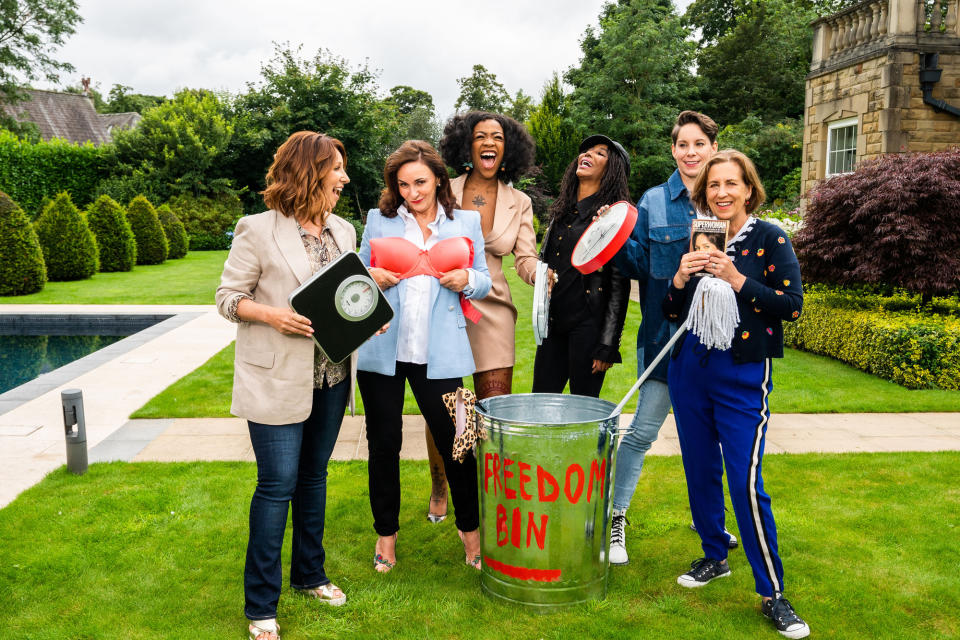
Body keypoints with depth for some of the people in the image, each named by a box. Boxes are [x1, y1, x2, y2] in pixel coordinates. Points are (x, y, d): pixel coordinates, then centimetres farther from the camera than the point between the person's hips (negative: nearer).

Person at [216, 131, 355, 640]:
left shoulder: (344, 231, 9)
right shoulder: (259, 231, -9)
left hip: (331, 376, 6)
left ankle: (309, 574, 35)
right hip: (277, 379, -6)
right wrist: (272, 315, -22)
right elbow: (227, 297, -6)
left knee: (313, 475, 18)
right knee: (278, 484, -3)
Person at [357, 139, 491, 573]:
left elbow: (483, 282, 12)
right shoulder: (378, 220, 9)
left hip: (438, 353, -1)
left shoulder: (466, 223, 9)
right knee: (384, 443, 9)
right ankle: (386, 532, 28)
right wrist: (372, 279, -8)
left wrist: (466, 279, -10)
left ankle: (470, 529, 25)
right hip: (382, 349, 1)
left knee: (455, 441, 3)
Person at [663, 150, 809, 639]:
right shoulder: (695, 240, 7)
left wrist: (736, 280, -19)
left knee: (745, 483, -10)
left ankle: (772, 593, 5)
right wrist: (680, 278, -10)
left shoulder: (769, 239, -3)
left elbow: (792, 306, -10)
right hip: (690, 370, 5)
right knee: (700, 471, 14)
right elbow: (670, 313, 9)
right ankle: (714, 556, 35)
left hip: (742, 374, -5)